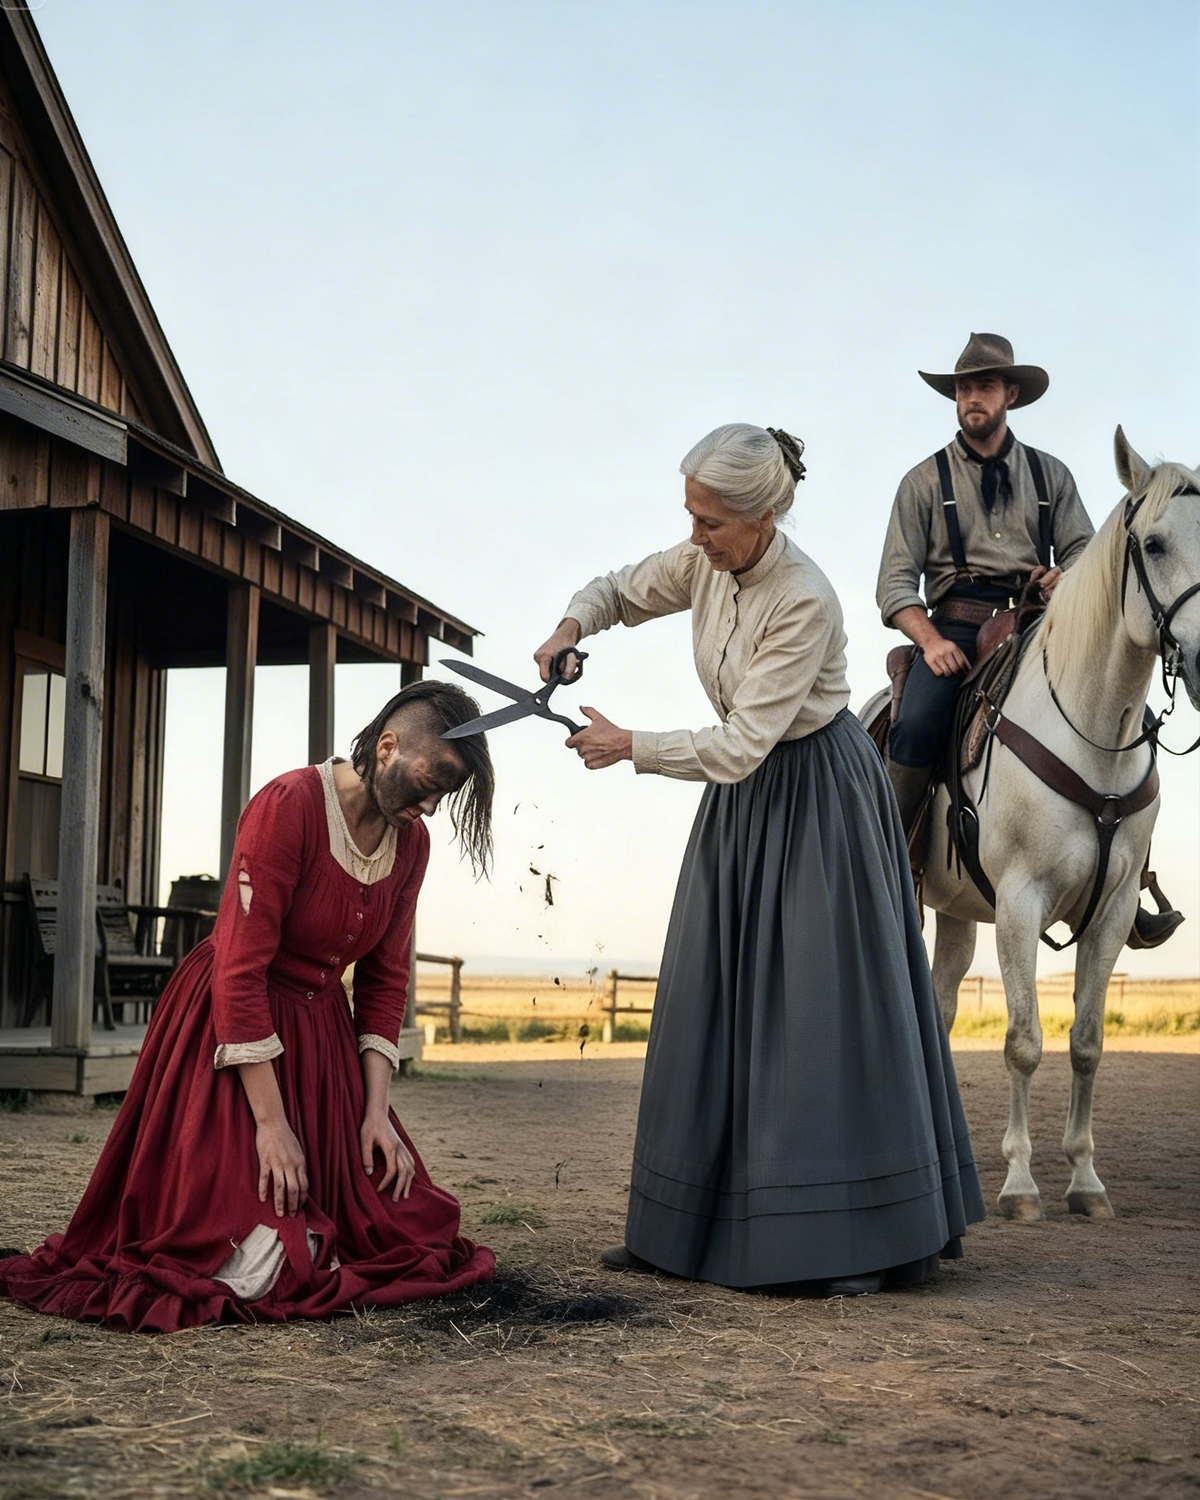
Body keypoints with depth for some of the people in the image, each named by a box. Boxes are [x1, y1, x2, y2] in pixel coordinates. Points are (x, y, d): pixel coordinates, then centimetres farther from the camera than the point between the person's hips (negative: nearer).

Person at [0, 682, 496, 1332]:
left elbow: (384, 980, 8)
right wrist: (271, 1122, -23)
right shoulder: (288, 805, -20)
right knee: (256, 1271, -17)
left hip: (320, 1034, 7)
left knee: (403, 1231, -1)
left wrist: (376, 1110, -1)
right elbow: (240, 969, -23)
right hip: (230, 1029, -7)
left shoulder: (410, 841, 3)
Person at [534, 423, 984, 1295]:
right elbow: (619, 592, 14)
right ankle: (694, 1226, 15)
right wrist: (572, 627, -7)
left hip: (816, 794, -8)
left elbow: (741, 746, -26)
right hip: (744, 796, 8)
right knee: (715, 997, 7)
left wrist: (628, 748, -20)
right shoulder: (705, 565, -3)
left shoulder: (805, 601, -25)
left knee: (827, 1000, -7)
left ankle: (871, 1235, 3)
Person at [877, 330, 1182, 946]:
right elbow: (896, 581, 3)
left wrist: (1067, 577, -10)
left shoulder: (1050, 475, 17)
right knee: (915, 728, -30)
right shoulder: (924, 481, 11)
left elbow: (1083, 550, 15)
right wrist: (931, 640, -14)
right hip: (955, 625, -2)